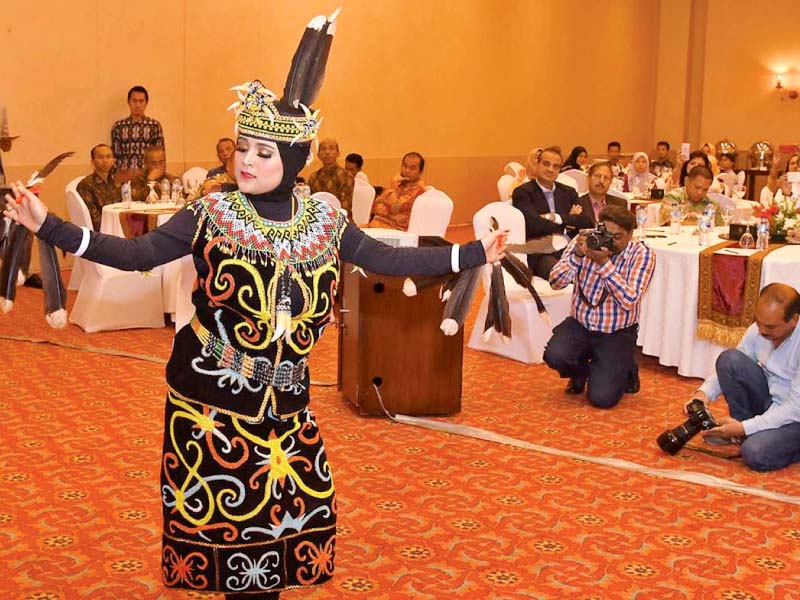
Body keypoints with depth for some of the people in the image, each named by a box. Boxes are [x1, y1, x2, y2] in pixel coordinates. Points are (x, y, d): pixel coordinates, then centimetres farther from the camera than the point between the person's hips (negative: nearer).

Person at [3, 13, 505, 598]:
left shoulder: (324, 219, 0)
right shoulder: (212, 213, -7)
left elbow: (386, 260, 6)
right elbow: (138, 253, -10)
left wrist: (472, 254, 5)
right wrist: (50, 225, -20)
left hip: (283, 398, 3)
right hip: (208, 393, -2)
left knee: (283, 513, 9)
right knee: (219, 512, 5)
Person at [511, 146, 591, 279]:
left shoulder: (569, 192, 20)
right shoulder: (522, 193, 3)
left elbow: (586, 223, 7)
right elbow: (535, 225, -12)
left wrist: (557, 218, -6)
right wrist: (568, 221, 2)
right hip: (540, 255, -5)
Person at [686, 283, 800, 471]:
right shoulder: (758, 330, -10)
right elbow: (728, 369, 1)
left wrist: (745, 428, -28)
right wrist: (704, 392, -20)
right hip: (769, 402, 6)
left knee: (756, 454, -33)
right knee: (729, 359, -17)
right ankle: (741, 426, -1)